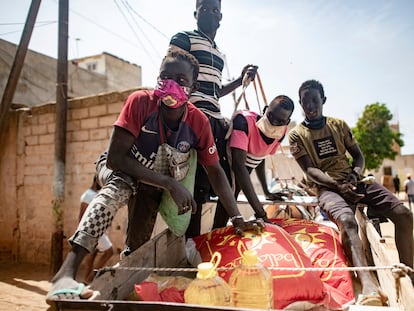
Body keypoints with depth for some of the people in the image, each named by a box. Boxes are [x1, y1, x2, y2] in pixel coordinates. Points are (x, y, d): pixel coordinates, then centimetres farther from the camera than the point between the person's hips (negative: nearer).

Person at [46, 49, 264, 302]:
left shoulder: (199, 122, -22)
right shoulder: (140, 102, -30)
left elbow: (215, 171, -15)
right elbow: (115, 157, -33)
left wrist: (238, 219, -23)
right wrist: (170, 184, -39)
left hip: (153, 183, 3)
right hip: (118, 168, -3)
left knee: (138, 244, -6)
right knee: (121, 187, -38)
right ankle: (67, 271, -43)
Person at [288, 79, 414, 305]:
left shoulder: (339, 125, 15)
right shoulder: (296, 135, 2)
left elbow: (358, 155, 15)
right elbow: (310, 170, -7)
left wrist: (355, 175, -8)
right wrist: (337, 185, -23)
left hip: (354, 181, 5)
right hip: (327, 186, -5)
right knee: (346, 220, -36)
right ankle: (367, 283, -53)